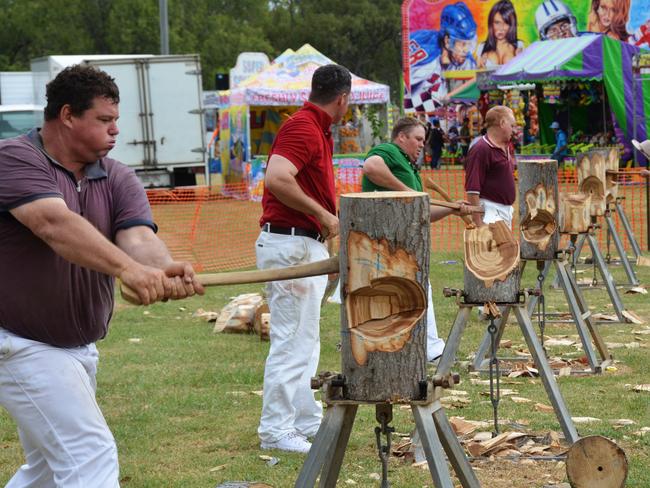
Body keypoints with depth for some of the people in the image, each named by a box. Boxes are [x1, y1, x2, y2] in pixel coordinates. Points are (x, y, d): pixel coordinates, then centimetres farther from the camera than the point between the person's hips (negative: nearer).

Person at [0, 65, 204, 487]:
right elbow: (54, 224, -34)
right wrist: (127, 268, -48)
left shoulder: (118, 179, 3)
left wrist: (163, 269, -39)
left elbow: (138, 237, -15)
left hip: (79, 349, 8)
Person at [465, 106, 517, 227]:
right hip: (490, 212, -9)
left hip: (507, 210, 9)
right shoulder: (481, 149, -14)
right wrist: (478, 221, -22)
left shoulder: (507, 147, 15)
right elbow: (472, 188, -19)